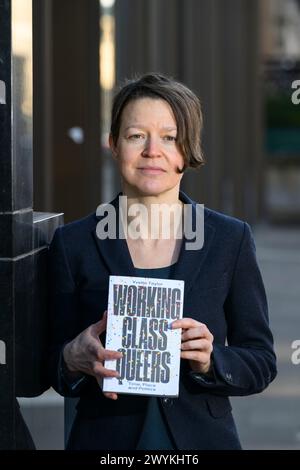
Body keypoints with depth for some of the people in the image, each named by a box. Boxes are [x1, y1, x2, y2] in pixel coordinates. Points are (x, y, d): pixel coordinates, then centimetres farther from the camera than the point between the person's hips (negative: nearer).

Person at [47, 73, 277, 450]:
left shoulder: (231, 239, -3)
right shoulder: (73, 243, -4)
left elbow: (261, 363, -1)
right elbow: (54, 370, 1)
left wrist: (210, 360, -19)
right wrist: (74, 360, -20)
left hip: (202, 437, 0)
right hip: (106, 439, 0)